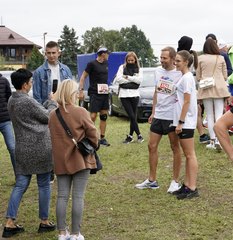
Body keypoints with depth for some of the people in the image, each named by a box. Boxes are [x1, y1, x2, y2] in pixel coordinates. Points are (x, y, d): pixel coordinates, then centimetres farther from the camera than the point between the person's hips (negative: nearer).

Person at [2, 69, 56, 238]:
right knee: (44, 185, 7)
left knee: (20, 185, 10)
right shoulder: (28, 101, -19)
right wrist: (53, 102, 7)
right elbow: (47, 117, -7)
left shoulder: (12, 101, 8)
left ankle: (10, 224, 8)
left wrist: (49, 102, 9)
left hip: (22, 149, 8)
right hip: (40, 148, -8)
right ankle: (44, 222, 19)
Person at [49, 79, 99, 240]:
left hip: (61, 161, 4)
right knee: (78, 197, 1)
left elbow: (53, 137, 10)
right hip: (80, 160, -4)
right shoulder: (80, 112, -12)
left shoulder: (53, 115, 2)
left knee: (62, 196, 9)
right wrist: (93, 146, 11)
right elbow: (92, 133, -8)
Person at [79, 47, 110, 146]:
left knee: (104, 116, 8)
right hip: (95, 93, -7)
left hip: (104, 93, 7)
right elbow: (83, 77, -7)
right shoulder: (92, 64, -8)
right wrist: (81, 90, -15)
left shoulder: (106, 64, 12)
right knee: (93, 116, -10)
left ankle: (102, 138, 14)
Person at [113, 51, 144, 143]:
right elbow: (118, 79, -8)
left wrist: (127, 77, -10)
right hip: (124, 94, -1)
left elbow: (139, 80, -6)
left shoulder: (138, 69, 10)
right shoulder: (122, 67, 6)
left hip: (134, 94, 2)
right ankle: (139, 135, 1)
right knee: (132, 116, -7)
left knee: (133, 116, 3)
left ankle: (130, 136, 12)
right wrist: (132, 79, -7)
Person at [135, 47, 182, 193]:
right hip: (158, 115, 7)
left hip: (172, 117, -7)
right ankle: (152, 181, 21)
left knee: (175, 148, 5)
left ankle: (176, 181, 16)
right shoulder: (158, 71, 7)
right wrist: (153, 112, 15)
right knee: (152, 146, 10)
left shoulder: (179, 74, -12)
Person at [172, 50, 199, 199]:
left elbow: (187, 102, -18)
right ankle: (187, 186, 20)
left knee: (190, 155, -5)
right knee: (188, 155, 13)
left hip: (186, 122, -10)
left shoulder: (187, 78, -14)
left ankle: (193, 189, -1)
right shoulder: (185, 77, 14)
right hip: (184, 122, 10)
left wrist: (180, 122, -18)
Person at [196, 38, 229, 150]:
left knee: (210, 116, 9)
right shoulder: (221, 58, 2)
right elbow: (225, 76, 7)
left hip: (206, 89, 0)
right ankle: (218, 140, -14)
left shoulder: (200, 58, -1)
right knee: (219, 115, 0)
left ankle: (212, 141, 9)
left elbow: (198, 77, 3)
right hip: (219, 88, 0)